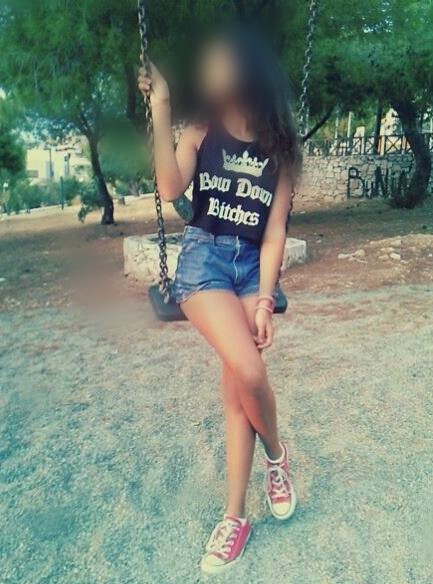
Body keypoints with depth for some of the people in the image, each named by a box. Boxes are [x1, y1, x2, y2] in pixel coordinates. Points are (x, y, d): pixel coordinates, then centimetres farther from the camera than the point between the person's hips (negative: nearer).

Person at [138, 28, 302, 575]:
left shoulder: (279, 148, 6)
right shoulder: (201, 132, 4)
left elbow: (275, 231, 0)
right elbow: (170, 189, -13)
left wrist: (265, 298, -10)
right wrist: (160, 110, -12)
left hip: (255, 265, 2)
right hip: (204, 256, -1)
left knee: (236, 384, -7)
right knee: (249, 372, -21)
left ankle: (235, 515, 12)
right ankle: (277, 454, 11)